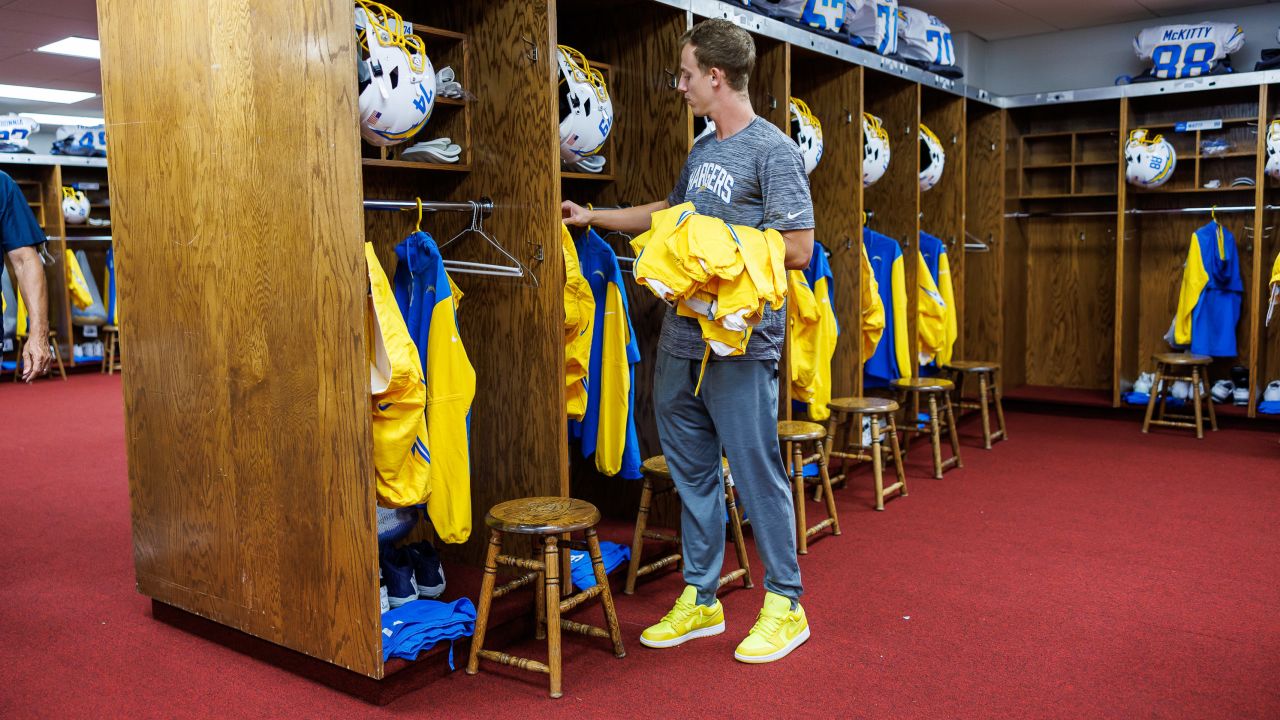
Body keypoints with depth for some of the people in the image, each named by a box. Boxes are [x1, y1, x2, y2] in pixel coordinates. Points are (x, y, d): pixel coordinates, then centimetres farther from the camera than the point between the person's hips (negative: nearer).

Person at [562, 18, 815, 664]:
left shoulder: (772, 149, -9)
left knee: (757, 471, -1)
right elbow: (671, 212, 32)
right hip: (682, 339, 8)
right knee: (691, 472, 13)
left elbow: (797, 249, -14)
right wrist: (594, 217, 33)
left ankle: (785, 605, 16)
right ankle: (700, 599, 26)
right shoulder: (702, 150, 16)